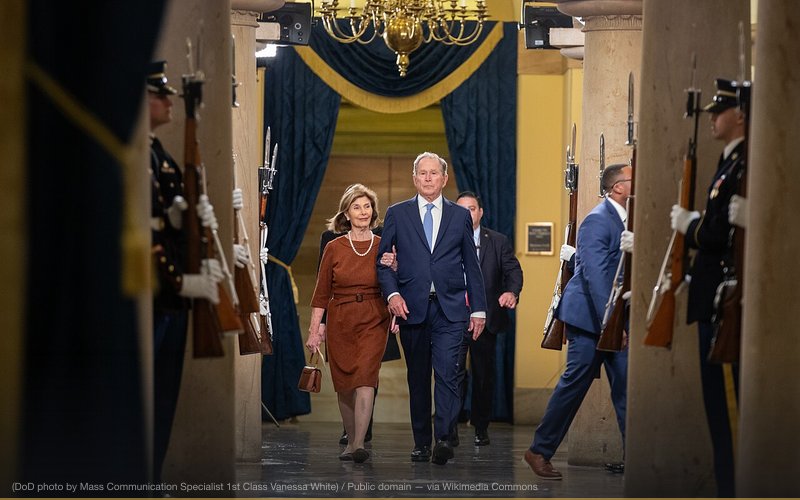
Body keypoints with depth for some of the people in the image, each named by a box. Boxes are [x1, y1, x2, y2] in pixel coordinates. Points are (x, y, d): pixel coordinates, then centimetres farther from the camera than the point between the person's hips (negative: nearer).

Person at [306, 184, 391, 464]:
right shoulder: (334, 248, 2)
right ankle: (351, 441, 23)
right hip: (340, 321, 2)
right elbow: (321, 294, 5)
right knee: (344, 384, 7)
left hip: (373, 321, -1)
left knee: (365, 378, -17)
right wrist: (314, 330, 1)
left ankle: (359, 445, -23)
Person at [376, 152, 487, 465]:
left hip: (451, 309, -1)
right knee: (418, 378, 7)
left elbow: (471, 265, 12)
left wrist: (478, 309, 8)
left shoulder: (460, 216, 11)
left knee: (449, 374, -16)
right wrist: (392, 294, -9)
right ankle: (421, 443, 14)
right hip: (412, 308, 1)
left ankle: (443, 438, -23)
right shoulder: (397, 214, 9)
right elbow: (382, 260, 8)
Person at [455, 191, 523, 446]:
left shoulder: (498, 242, 8)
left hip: (485, 318, 1)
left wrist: (512, 292, -22)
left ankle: (481, 428, 15)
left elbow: (513, 270, -2)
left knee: (484, 374, 5)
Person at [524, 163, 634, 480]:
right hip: (590, 315, -8)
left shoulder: (625, 219, 12)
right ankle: (540, 451, 9)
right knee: (575, 382, -3)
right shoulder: (598, 221, -15)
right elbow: (595, 275, -23)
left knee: (625, 386, 3)